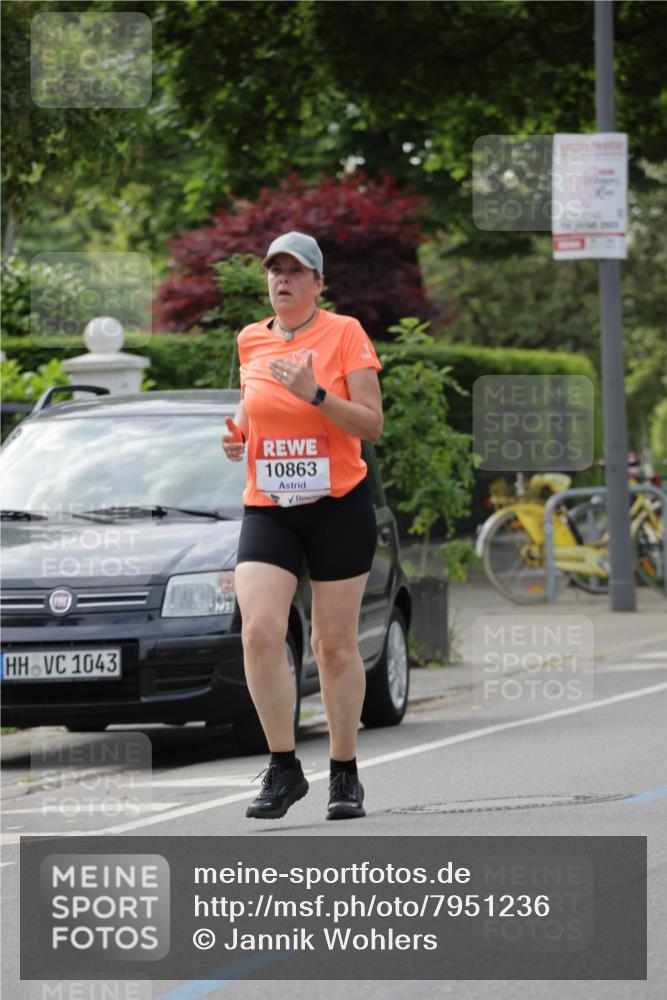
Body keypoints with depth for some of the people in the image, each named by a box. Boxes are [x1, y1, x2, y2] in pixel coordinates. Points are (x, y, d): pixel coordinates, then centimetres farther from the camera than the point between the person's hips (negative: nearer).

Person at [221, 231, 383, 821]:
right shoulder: (251, 340, 8)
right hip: (267, 508, 3)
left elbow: (372, 425, -8)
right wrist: (237, 430, 3)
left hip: (339, 506, -3)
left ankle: (345, 775, 17)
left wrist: (315, 394, -22)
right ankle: (284, 768, -6)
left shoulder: (344, 333, -4)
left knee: (336, 645, 2)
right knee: (259, 630, -16)